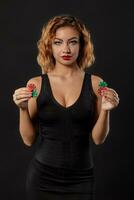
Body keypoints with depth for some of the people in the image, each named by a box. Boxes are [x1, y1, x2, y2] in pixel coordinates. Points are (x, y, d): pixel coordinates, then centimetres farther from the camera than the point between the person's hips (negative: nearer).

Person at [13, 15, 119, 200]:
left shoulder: (95, 83, -3)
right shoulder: (36, 84, -3)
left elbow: (98, 139, 0)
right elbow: (28, 139, 0)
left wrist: (105, 110, -16)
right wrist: (23, 109, -15)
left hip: (81, 178, 0)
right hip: (43, 176, 0)